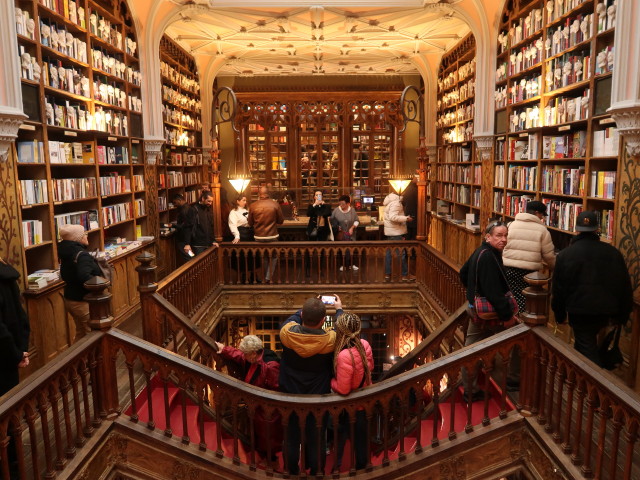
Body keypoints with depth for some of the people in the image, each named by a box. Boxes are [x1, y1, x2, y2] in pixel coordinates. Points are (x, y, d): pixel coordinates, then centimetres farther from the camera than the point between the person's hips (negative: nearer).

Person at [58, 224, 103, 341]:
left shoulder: (67, 252, 5)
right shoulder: (82, 255, -23)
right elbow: (84, 276, -38)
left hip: (70, 299, 9)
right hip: (83, 301, -9)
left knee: (81, 332, 23)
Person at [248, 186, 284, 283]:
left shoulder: (253, 206, -6)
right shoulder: (275, 205, -10)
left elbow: (250, 223, 3)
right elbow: (281, 221, -1)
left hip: (258, 237, 2)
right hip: (272, 236, -2)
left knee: (264, 257, 19)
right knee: (273, 257, 15)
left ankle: (266, 277, 29)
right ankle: (269, 277, 6)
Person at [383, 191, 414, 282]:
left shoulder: (390, 199, 11)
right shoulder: (396, 202, -20)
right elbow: (393, 217, -29)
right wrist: (406, 218, -24)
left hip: (390, 231, 10)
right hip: (396, 232, -10)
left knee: (389, 253, 12)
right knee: (401, 253, -1)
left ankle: (387, 274, 17)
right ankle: (405, 275, 6)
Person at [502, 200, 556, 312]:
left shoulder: (511, 225, 5)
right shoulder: (542, 230, 0)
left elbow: (502, 247, 8)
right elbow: (549, 255, 5)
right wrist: (555, 267, 23)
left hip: (508, 269, 2)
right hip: (529, 272, -2)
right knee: (525, 302, 4)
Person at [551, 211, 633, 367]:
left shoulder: (565, 254, -8)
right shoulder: (613, 252, 0)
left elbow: (558, 289, -4)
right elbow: (625, 286, 4)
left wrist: (559, 315, 9)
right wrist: (622, 315, 14)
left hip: (579, 310, -4)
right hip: (605, 311, 4)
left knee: (587, 350, 4)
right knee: (586, 342, 24)